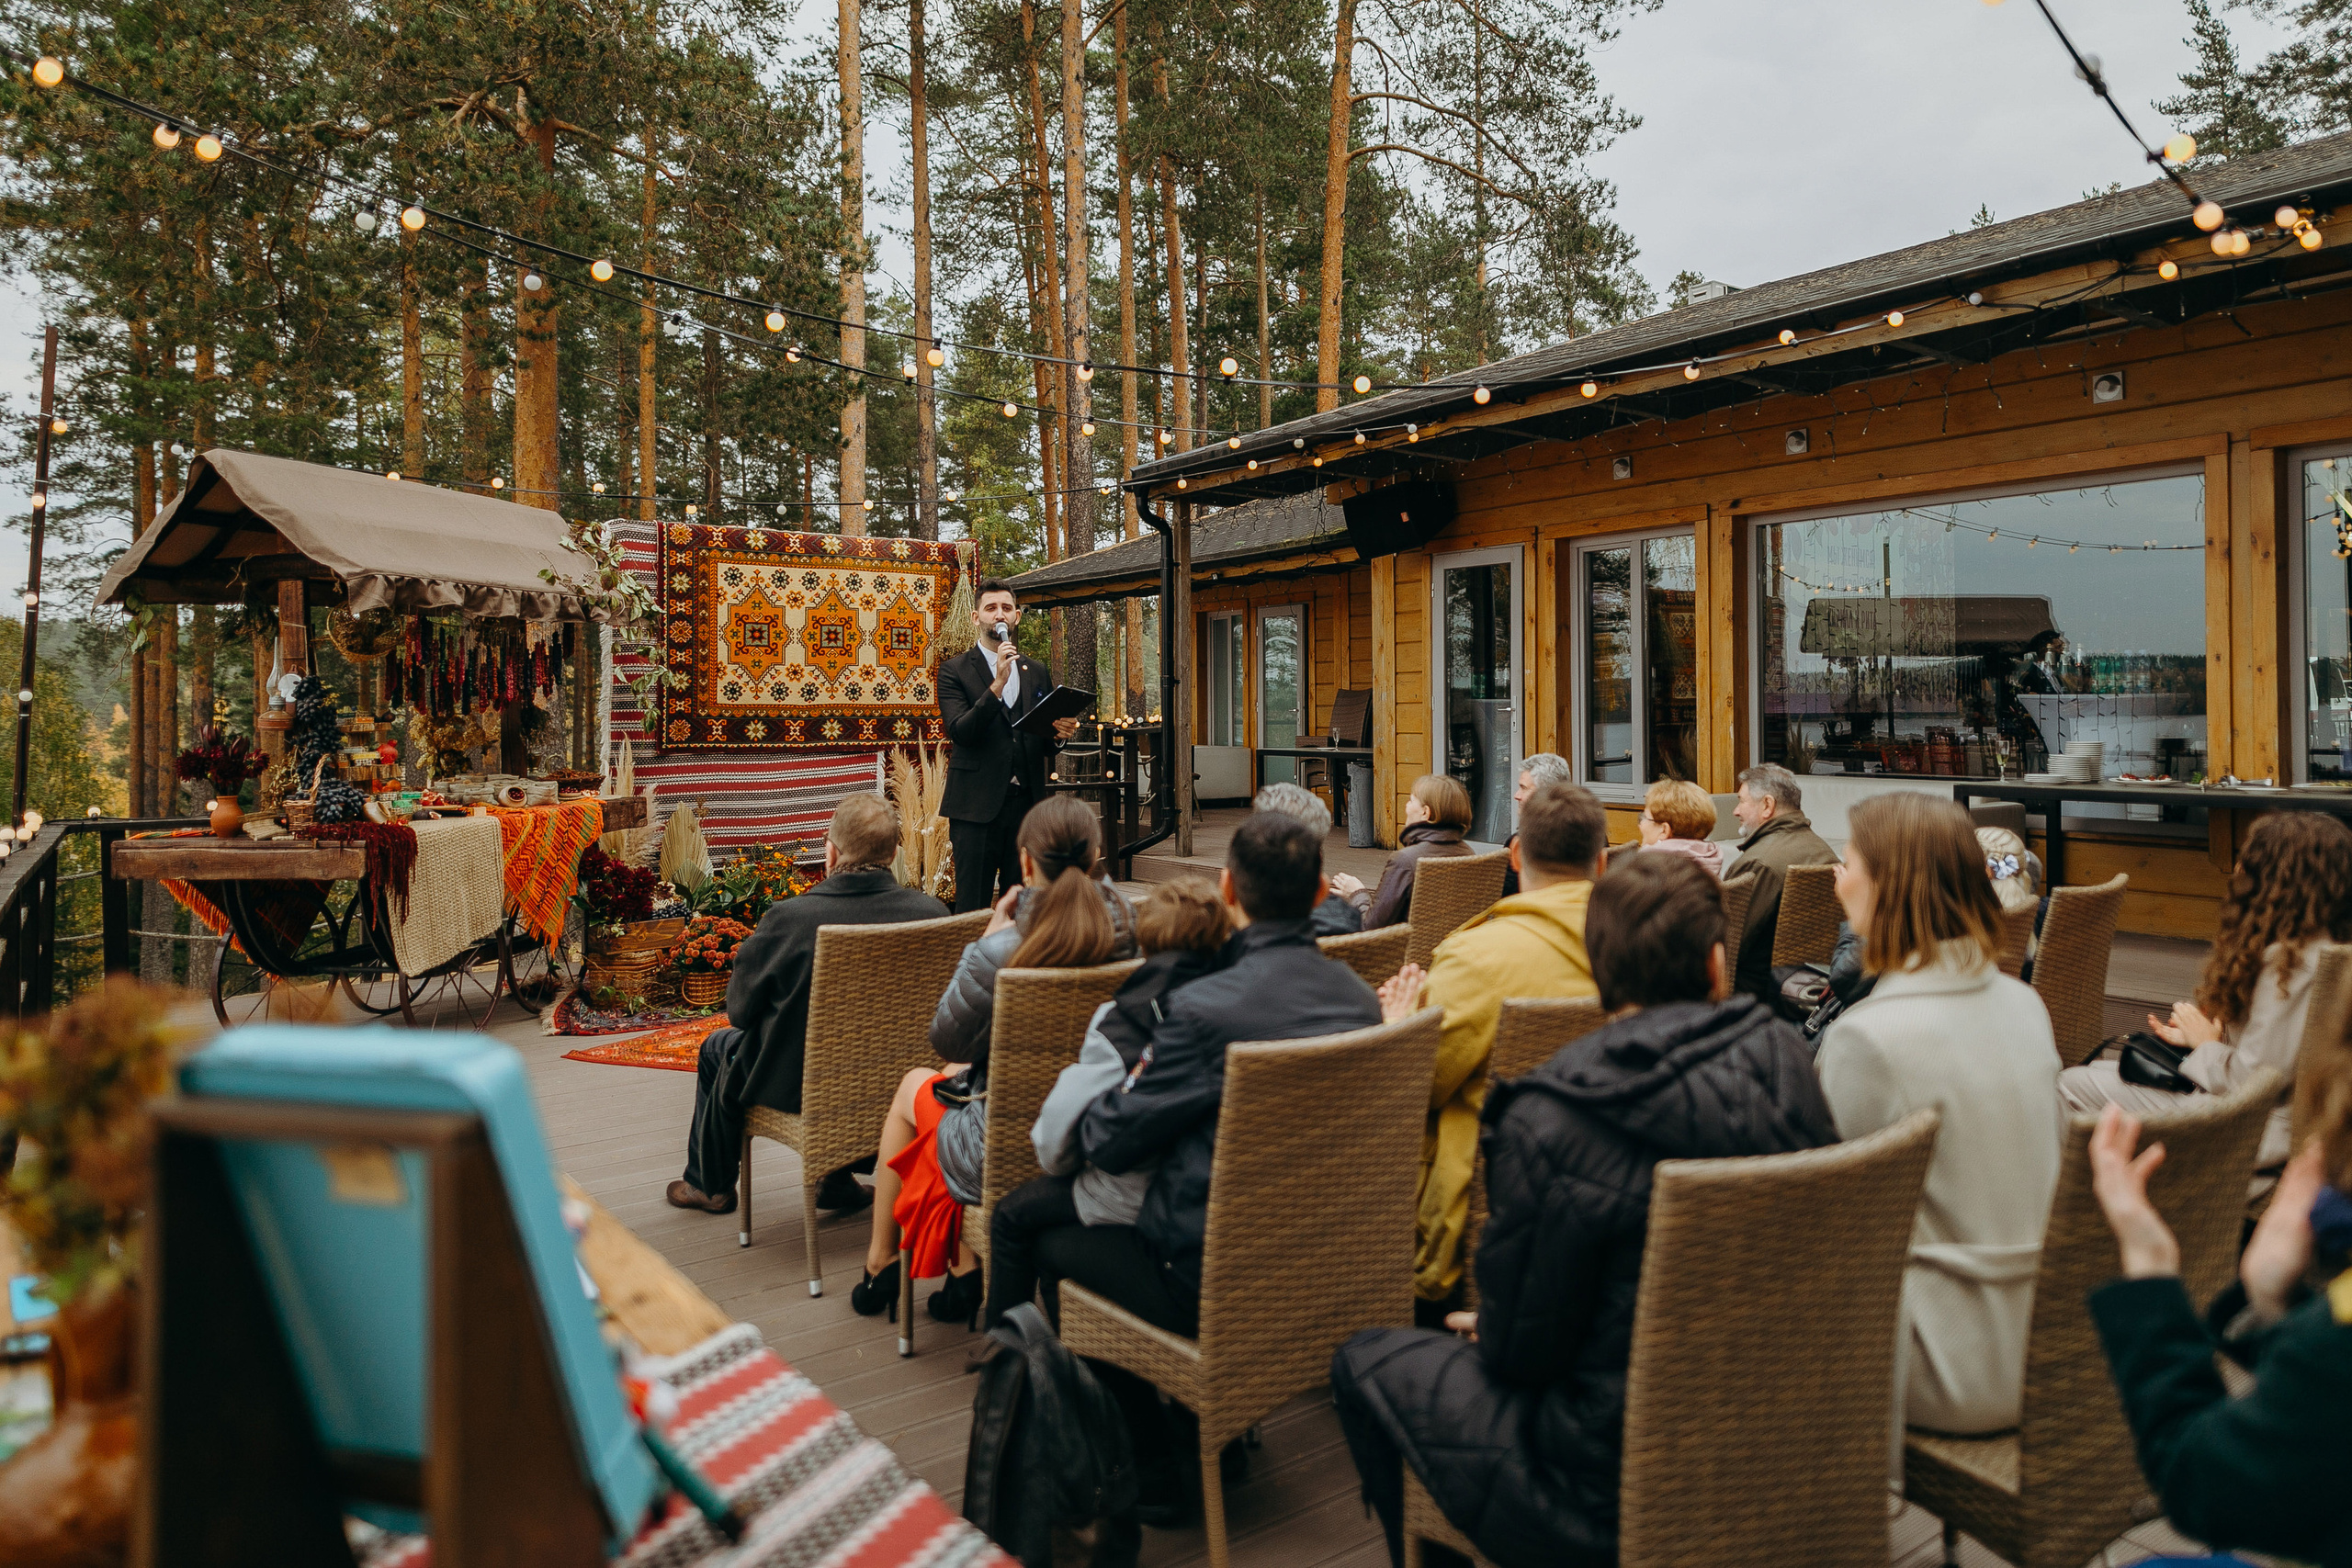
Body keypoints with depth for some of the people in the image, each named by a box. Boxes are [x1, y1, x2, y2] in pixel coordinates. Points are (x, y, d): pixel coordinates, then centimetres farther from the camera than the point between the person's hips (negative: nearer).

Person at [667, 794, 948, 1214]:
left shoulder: (787, 918, -25)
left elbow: (739, 1011, -12)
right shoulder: (932, 912, -18)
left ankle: (710, 1185, 48)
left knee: (719, 1047, 28)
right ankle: (838, 1178, 38)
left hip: (800, 1086, -3)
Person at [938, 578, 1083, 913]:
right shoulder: (955, 670, 2)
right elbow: (959, 731, -13)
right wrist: (997, 684, -21)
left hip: (1026, 803, 4)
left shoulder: (1037, 672, 16)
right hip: (976, 805, -4)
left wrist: (1062, 731, -4)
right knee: (973, 908, -2)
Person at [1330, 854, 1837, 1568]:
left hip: (1612, 1503, -6)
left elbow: (1520, 1351, -14)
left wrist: (1493, 1332, 10)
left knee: (1364, 1360, 13)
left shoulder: (1550, 1122, -25)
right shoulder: (1782, 1061, -9)